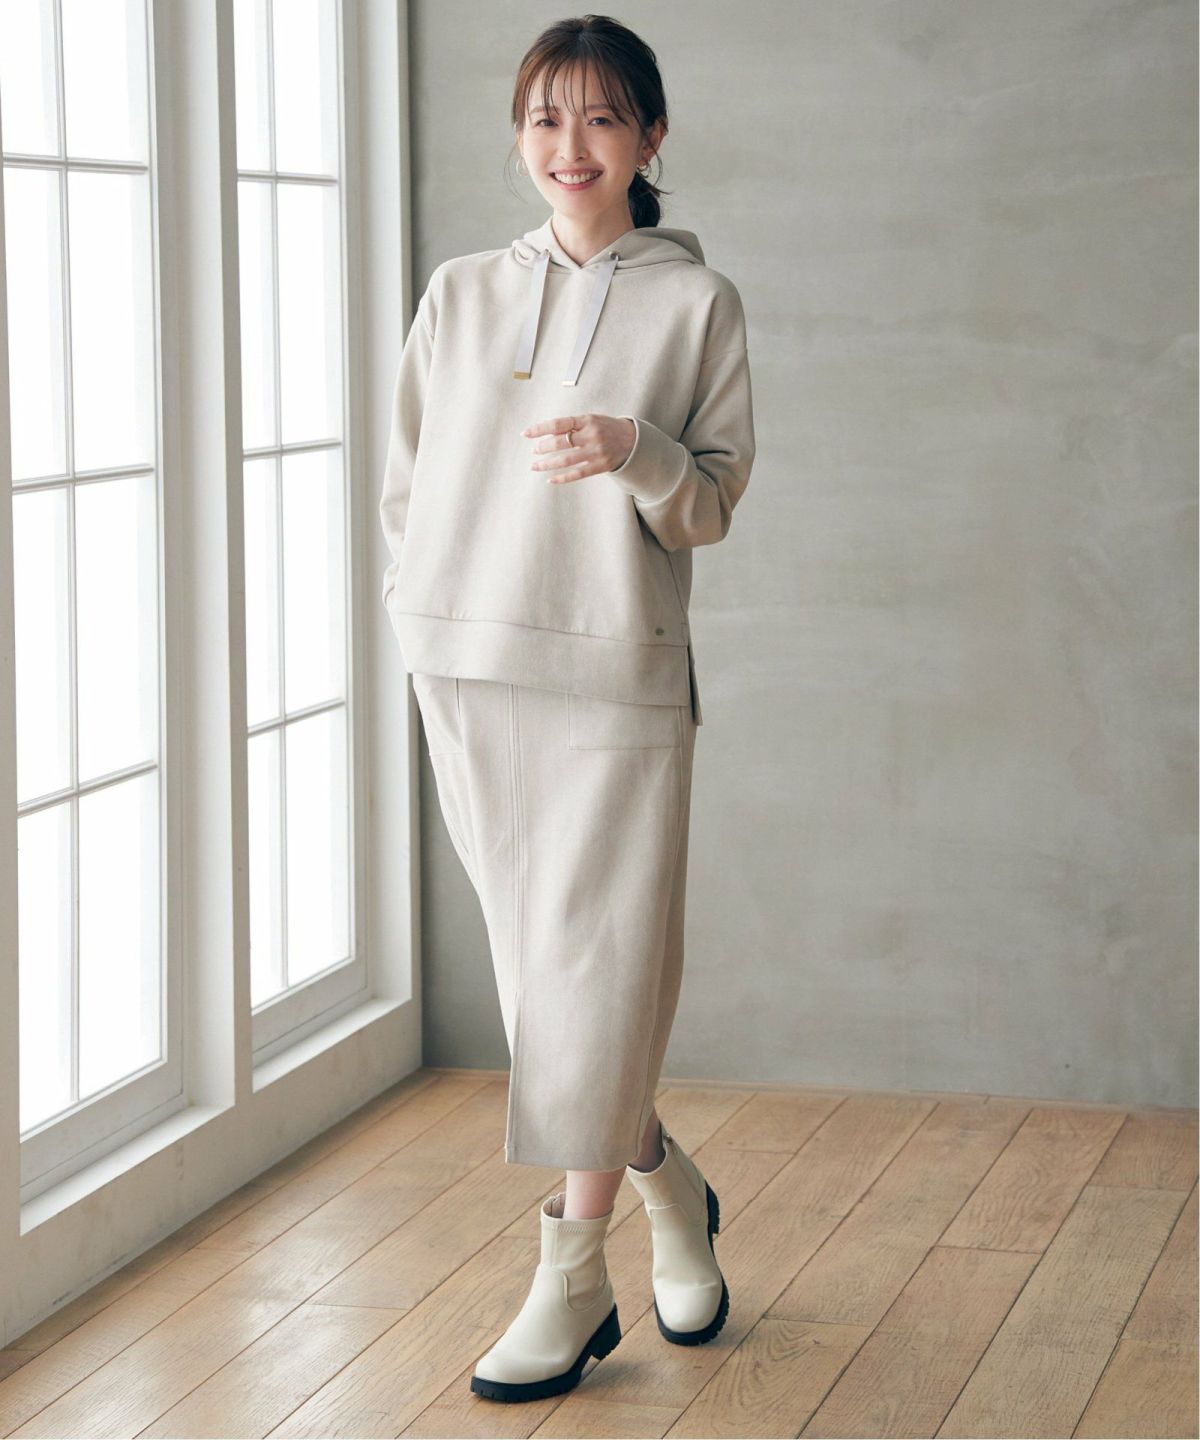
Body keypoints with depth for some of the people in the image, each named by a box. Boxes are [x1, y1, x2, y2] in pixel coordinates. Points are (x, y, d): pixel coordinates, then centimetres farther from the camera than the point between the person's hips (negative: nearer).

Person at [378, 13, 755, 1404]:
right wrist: (426, 611, 5)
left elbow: (714, 502, 1)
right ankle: (668, 1185, 30)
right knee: (534, 969, 6)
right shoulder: (460, 295, 11)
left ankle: (572, 1277, 4)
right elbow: (407, 482, 16)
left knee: (595, 970, -6)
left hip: (617, 673, -3)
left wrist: (634, 453, -19)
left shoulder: (693, 301, 3)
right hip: (466, 672, 3)